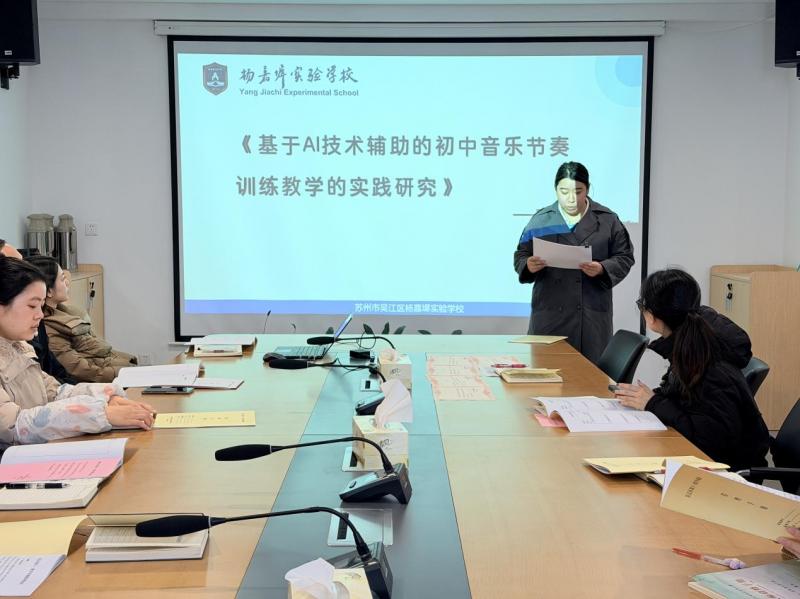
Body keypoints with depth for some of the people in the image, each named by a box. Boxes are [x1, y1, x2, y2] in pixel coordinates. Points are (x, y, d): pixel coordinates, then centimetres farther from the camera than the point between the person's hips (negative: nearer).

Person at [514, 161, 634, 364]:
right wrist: (529, 266, -13)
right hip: (550, 314, 1)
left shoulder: (607, 220, 6)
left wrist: (602, 269, -12)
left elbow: (624, 257, 7)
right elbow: (520, 256, 10)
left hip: (592, 315, 0)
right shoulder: (541, 220, 8)